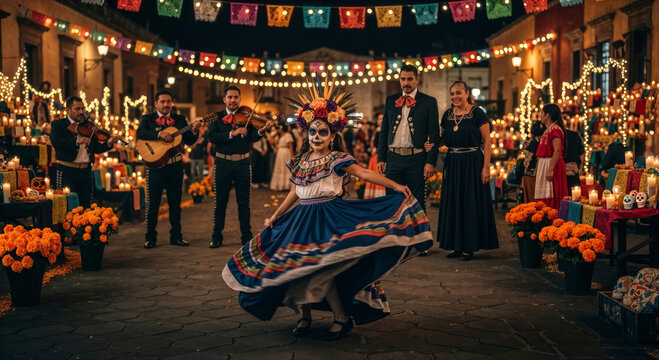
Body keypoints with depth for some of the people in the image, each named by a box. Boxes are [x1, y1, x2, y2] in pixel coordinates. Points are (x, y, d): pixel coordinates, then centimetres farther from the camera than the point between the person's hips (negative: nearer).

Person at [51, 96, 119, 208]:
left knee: (86, 206, 7)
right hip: (67, 171, -4)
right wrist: (76, 141, -29)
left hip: (86, 171, 4)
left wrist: (108, 143, -10)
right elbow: (55, 141, -18)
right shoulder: (58, 125, 1)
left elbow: (96, 148, 10)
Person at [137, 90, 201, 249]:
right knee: (152, 203, 0)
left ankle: (176, 236, 17)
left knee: (175, 203, 9)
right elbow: (140, 133, -17)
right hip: (155, 166, -2)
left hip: (175, 166, 3)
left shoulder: (180, 120, 9)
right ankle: (150, 238, 9)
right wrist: (160, 134, -30)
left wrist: (194, 130, -17)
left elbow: (189, 141, 3)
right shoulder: (148, 119, 3)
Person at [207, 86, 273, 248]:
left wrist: (262, 130, -28)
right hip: (222, 163, -1)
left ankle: (246, 236, 14)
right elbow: (212, 137, -12)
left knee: (244, 201, 6)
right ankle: (216, 237, 12)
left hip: (243, 163, 1)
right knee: (220, 201, 4)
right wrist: (232, 133, -23)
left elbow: (252, 137, -7)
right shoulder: (217, 117, 4)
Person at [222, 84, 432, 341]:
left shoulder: (336, 160, -5)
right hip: (302, 218, 6)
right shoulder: (301, 161, 11)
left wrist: (395, 186, -23)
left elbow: (363, 173, -14)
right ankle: (305, 315, 19)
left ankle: (342, 318, -2)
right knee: (297, 267, 1)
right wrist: (277, 214, 26)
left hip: (328, 217, -6)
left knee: (320, 269, -16)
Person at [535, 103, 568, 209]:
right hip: (544, 164, 10)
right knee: (544, 198, 12)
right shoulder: (547, 130, 16)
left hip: (552, 164, -10)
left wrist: (551, 170, -27)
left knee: (551, 198, -8)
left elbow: (557, 151, -24)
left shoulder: (555, 129, -16)